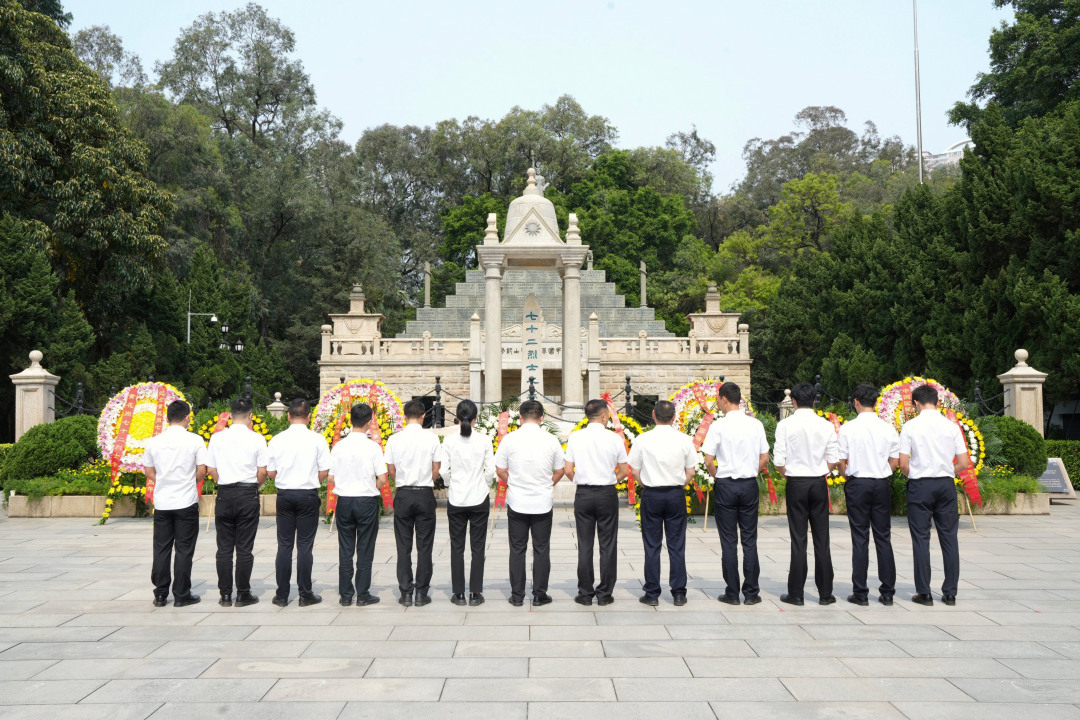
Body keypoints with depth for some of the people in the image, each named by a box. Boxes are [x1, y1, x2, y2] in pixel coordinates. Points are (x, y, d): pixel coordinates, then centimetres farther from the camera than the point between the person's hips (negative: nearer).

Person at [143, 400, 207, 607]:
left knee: (161, 549, 10)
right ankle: (181, 595, 8)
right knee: (184, 549, 4)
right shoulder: (195, 441, -7)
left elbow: (148, 470, 9)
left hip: (162, 502, 3)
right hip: (186, 502, -3)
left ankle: (160, 595, 15)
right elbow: (202, 470, -7)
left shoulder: (154, 442, 2)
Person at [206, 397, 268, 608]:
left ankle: (225, 594, 11)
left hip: (224, 494, 2)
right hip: (248, 495, -2)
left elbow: (211, 469, 2)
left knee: (224, 547, 8)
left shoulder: (217, 438, 0)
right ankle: (243, 594, 8)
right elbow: (262, 473, -5)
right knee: (244, 547, 4)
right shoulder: (256, 439, -6)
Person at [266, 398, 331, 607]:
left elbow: (270, 472, 3)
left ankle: (282, 595, 12)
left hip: (284, 495, 2)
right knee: (305, 545, 3)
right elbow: (324, 471, -5)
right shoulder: (317, 439, -7)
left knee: (284, 545, 8)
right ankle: (305, 594, 7)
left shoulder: (277, 440, -2)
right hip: (308, 495, -2)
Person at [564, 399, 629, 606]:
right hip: (607, 494, -1)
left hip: (583, 494, 1)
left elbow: (568, 470, -2)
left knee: (585, 545, 7)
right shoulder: (615, 439, -5)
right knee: (607, 545, 6)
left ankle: (585, 593, 11)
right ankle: (604, 594, 10)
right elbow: (624, 472, 0)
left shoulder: (575, 437, -2)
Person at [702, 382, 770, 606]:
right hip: (749, 484, 3)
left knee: (728, 541, 5)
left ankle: (732, 593, 9)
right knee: (749, 540, 9)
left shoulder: (718, 426, -10)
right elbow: (765, 458, 4)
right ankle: (751, 592, 11)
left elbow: (708, 461, -11)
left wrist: (716, 477, 7)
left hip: (725, 485, -3)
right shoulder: (756, 425, 1)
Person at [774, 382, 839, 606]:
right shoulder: (826, 425, -1)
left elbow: (778, 461, -8)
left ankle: (796, 593, 7)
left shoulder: (785, 425, -7)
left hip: (796, 483, -2)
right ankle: (825, 593, 12)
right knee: (822, 539, 8)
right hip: (819, 483, 2)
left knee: (798, 539, 2)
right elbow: (833, 459, 0)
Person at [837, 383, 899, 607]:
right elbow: (894, 461, 4)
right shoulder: (888, 429, 0)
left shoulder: (847, 429, -7)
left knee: (860, 539, 2)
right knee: (883, 537, 8)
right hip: (882, 484, 2)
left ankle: (860, 593, 5)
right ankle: (887, 592, 12)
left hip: (857, 484, -2)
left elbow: (841, 462, -2)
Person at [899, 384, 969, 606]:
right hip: (946, 484, 2)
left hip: (920, 485, -2)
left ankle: (924, 593, 6)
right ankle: (950, 593, 11)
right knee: (949, 537, 8)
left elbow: (903, 464, -7)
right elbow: (964, 463, 1)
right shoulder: (951, 426, 1)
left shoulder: (910, 426, -6)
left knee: (921, 538, 3)